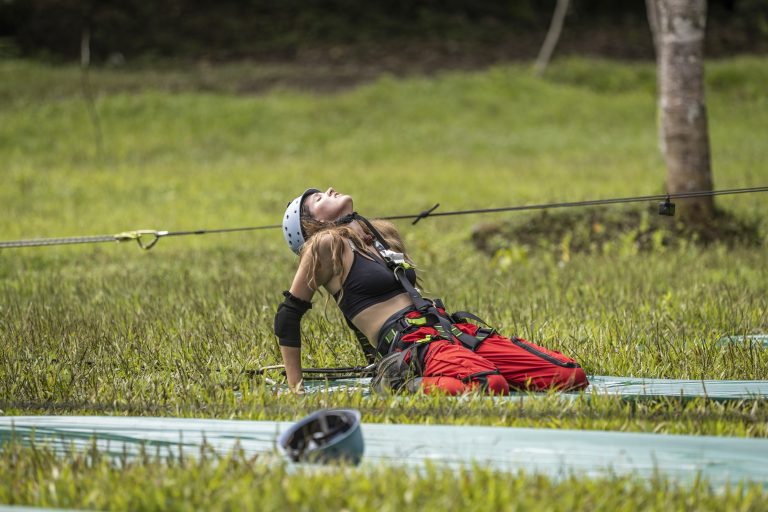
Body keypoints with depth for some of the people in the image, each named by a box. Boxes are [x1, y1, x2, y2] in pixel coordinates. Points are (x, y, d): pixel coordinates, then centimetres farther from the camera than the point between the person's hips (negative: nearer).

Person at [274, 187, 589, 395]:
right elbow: (288, 315, 3)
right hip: (409, 342, -7)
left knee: (571, 376, -10)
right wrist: (296, 388, 0)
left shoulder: (383, 232, 25)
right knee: (490, 385, -40)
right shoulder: (326, 245, 2)